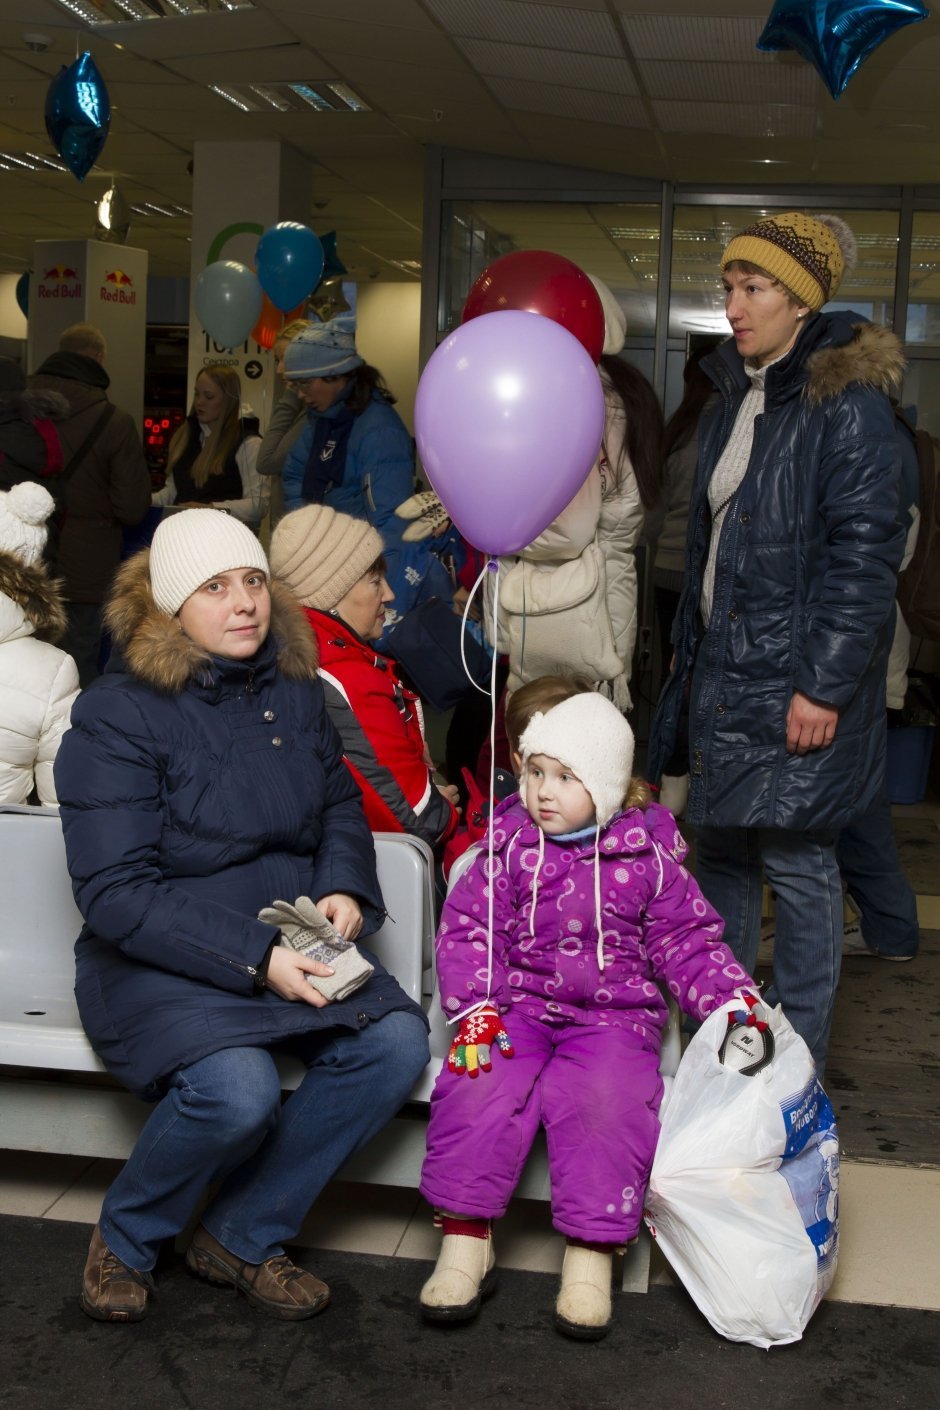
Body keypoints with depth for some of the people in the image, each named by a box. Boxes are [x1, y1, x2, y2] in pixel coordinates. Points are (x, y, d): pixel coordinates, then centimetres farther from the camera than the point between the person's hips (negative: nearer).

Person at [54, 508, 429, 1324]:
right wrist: (252, 956, -25)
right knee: (236, 1088, -32)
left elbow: (340, 804, 20)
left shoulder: (295, 692, 6)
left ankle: (244, 1237, 0)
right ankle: (125, 1241, 2)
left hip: (295, 943, 6)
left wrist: (344, 890, -3)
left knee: (397, 1043, -19)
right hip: (160, 961, -5)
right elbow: (115, 892, -17)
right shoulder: (117, 716, -12)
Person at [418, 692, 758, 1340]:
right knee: (479, 1088, -25)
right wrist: (474, 1008, -15)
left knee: (606, 1101, -29)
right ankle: (466, 1240, -11)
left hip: (614, 1014, -1)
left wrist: (736, 1000, -9)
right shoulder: (510, 848, 2)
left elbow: (689, 941, 6)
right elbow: (468, 929, 0)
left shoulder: (648, 859, 1)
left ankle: (591, 1254, -14)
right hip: (520, 1007, 1)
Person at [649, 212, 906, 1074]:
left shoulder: (846, 401, -11)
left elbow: (865, 550, -17)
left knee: (795, 856, -3)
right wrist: (690, 655, 18)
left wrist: (824, 684, -20)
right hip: (724, 670, 8)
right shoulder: (734, 399, 14)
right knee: (722, 848, 14)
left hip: (797, 678, -8)